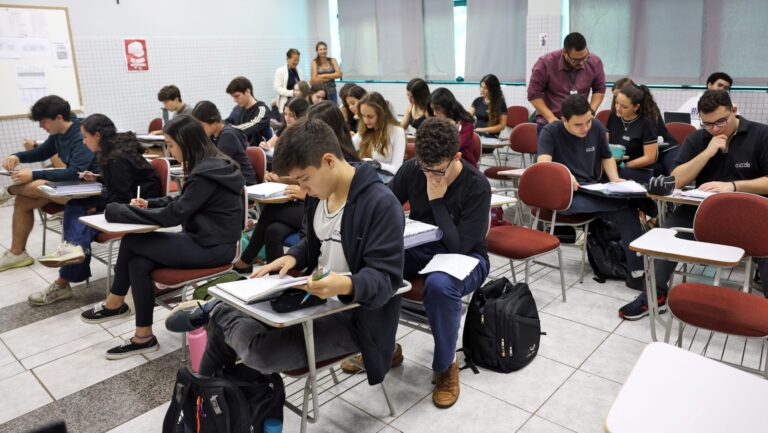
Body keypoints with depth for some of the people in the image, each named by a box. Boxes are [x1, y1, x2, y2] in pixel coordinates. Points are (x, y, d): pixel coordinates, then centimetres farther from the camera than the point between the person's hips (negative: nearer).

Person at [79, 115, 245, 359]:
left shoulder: (206, 174, -22)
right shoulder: (209, 165, 9)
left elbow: (173, 215, -22)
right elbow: (181, 202, 20)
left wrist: (124, 211, -13)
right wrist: (149, 204, 6)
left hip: (213, 248, -9)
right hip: (205, 240, 9)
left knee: (131, 241, -7)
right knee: (138, 263, -3)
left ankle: (115, 303, 15)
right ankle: (143, 337, 7)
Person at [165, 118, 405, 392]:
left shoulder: (381, 204, -23)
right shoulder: (319, 193, 2)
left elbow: (386, 277, -25)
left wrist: (346, 285, -44)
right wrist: (294, 257, -4)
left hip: (351, 315, -8)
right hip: (314, 297, 8)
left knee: (261, 351, -25)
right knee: (235, 310, 5)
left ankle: (217, 312, 6)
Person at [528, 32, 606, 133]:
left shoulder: (595, 63, -6)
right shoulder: (545, 63, -15)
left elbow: (599, 89, 8)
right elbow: (534, 94, -9)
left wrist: (591, 112, -7)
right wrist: (551, 118, -16)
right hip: (549, 124, -2)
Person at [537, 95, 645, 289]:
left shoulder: (597, 127, 8)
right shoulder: (550, 132, -6)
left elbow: (607, 157, 22)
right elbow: (543, 163, -23)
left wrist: (615, 180, 4)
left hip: (592, 190, 5)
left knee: (628, 210, -21)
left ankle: (637, 272, -16)